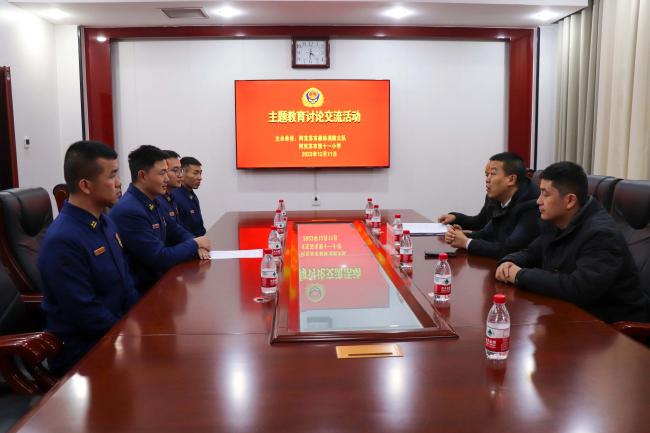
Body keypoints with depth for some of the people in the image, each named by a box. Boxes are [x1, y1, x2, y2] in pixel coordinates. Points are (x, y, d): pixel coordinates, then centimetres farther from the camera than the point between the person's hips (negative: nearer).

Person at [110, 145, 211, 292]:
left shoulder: (153, 202, 7)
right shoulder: (130, 211, -22)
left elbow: (175, 231, 19)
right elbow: (160, 259, -22)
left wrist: (197, 244, -2)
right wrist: (195, 244, -8)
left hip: (158, 279, 8)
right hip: (142, 291, -8)